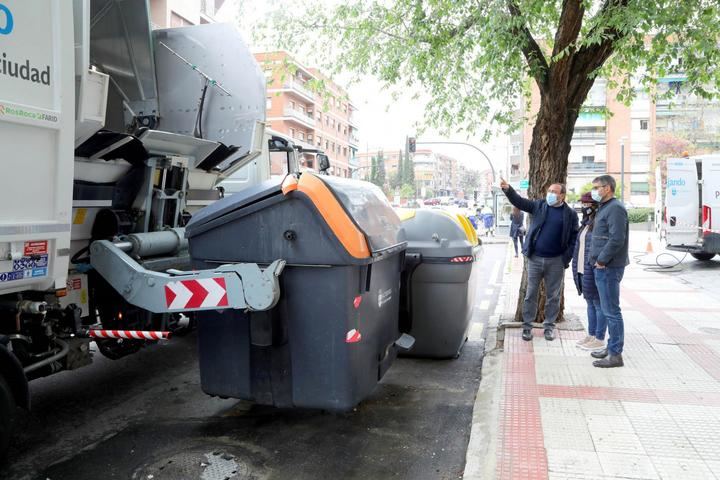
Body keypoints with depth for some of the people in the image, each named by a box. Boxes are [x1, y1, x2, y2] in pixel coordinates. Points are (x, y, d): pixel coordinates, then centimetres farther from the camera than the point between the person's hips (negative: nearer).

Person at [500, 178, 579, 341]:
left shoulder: (570, 214, 0)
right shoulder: (539, 205, 4)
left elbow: (574, 238, 0)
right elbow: (519, 201, -4)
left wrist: (567, 258, -8)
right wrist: (508, 189, -21)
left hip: (556, 261, -1)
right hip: (535, 258, 1)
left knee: (553, 296, 9)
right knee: (531, 294, 7)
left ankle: (549, 326, 22)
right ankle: (527, 326, 16)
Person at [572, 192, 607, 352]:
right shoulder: (586, 223, 16)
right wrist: (576, 267, 18)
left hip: (594, 270, -9)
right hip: (583, 270, 9)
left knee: (598, 304, 0)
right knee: (590, 303, 16)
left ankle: (599, 339, 8)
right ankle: (591, 335, 26)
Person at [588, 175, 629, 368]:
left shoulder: (615, 208, -15)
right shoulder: (604, 207, 17)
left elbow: (617, 239, -23)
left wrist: (601, 260, -16)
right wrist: (599, 260, 14)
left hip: (608, 268, -10)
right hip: (603, 267, 10)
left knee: (611, 311, -5)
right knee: (608, 310, 17)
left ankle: (615, 355, 0)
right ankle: (612, 347, 27)